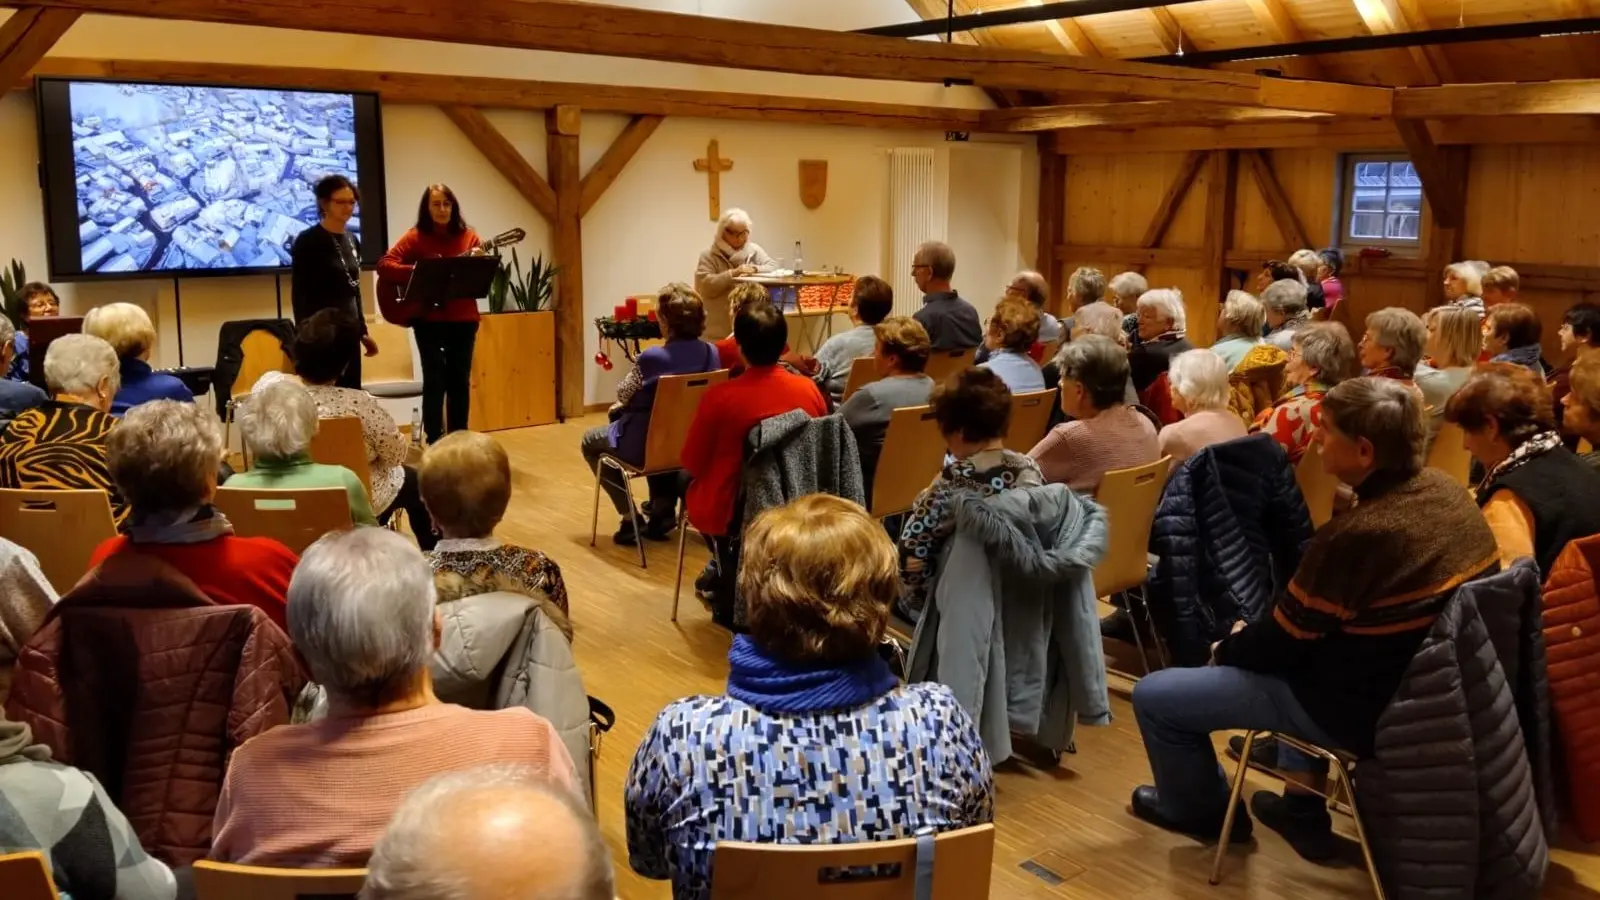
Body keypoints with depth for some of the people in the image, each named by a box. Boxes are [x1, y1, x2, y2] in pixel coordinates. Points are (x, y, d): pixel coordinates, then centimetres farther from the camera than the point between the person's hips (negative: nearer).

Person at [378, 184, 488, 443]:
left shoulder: (468, 236, 6)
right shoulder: (415, 237, -1)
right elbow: (384, 265, -8)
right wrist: (419, 272, -20)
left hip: (463, 318, 2)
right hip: (428, 319, -2)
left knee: (460, 381, 7)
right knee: (435, 380, -4)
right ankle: (434, 441, 5)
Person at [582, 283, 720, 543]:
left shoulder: (651, 358, -25)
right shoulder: (712, 354, -8)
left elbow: (623, 394, -6)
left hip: (647, 447, -5)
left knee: (589, 441, 24)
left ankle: (630, 518, 15)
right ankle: (663, 511, 33)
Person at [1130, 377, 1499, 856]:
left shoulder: (1357, 535, -31)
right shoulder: (1446, 490, -5)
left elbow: (1281, 641, -17)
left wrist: (1223, 650, 5)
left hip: (1363, 708, -9)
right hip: (1433, 686, 9)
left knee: (1154, 695, -2)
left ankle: (1200, 811, 28)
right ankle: (1303, 809, 37)